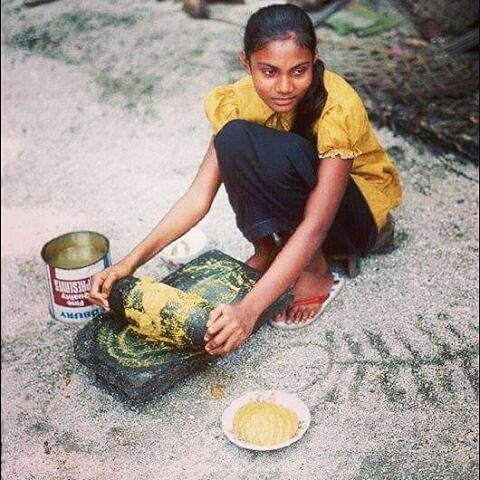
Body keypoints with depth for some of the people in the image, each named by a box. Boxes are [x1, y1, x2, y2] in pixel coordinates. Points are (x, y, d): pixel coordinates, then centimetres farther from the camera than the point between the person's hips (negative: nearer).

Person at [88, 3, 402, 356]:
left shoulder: (338, 108, -32)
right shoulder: (239, 101, -18)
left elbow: (314, 226, -36)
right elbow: (199, 197, -21)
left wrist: (249, 309, -46)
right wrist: (132, 262, -32)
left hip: (357, 210, -4)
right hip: (290, 199, 4)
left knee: (277, 152, -36)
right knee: (234, 139, -26)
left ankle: (316, 275, -17)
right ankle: (268, 253, -8)